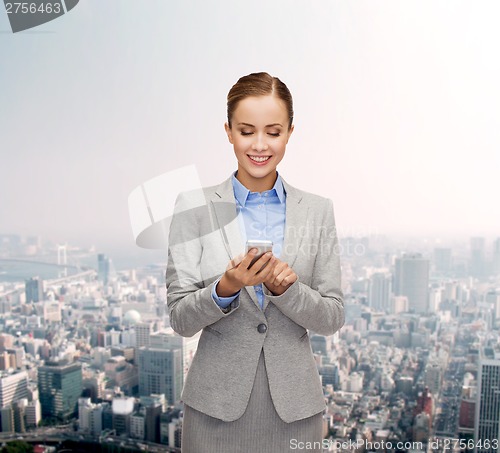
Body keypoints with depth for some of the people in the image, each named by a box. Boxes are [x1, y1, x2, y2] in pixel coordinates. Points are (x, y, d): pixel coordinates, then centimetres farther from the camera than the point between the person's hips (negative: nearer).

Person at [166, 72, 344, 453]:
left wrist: (285, 287, -20)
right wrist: (225, 288, -24)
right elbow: (180, 319, -6)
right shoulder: (194, 207, -6)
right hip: (217, 403, -1)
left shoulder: (318, 211, -2)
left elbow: (332, 318, -2)